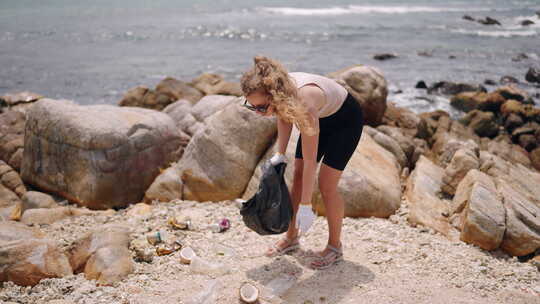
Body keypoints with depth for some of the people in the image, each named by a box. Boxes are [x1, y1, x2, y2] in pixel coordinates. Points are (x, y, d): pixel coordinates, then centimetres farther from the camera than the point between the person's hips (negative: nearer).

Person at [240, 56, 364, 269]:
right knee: (298, 177, 5)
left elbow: (310, 161, -38)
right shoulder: (278, 94, -24)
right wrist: (280, 154, -3)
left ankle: (335, 247, 8)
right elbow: (284, 116, 2)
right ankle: (292, 238, 19)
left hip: (346, 119, -7)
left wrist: (305, 206, -34)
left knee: (326, 184, -10)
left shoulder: (303, 103, -43)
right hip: (321, 116, 7)